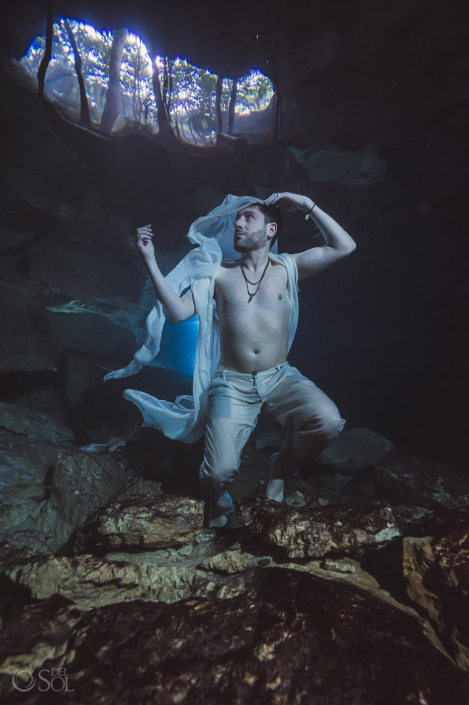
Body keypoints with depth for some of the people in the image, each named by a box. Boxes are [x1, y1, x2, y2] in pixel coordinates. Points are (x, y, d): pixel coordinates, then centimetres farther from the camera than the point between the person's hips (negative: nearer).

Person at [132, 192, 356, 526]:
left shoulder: (287, 267, 7)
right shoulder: (220, 273, 7)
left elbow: (345, 246, 3)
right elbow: (178, 312, -1)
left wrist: (306, 204, 1)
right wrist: (151, 260, -3)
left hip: (280, 377, 1)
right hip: (233, 384, -1)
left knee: (329, 422, -26)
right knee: (220, 472, -17)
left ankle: (282, 464, 9)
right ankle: (219, 503, 25)